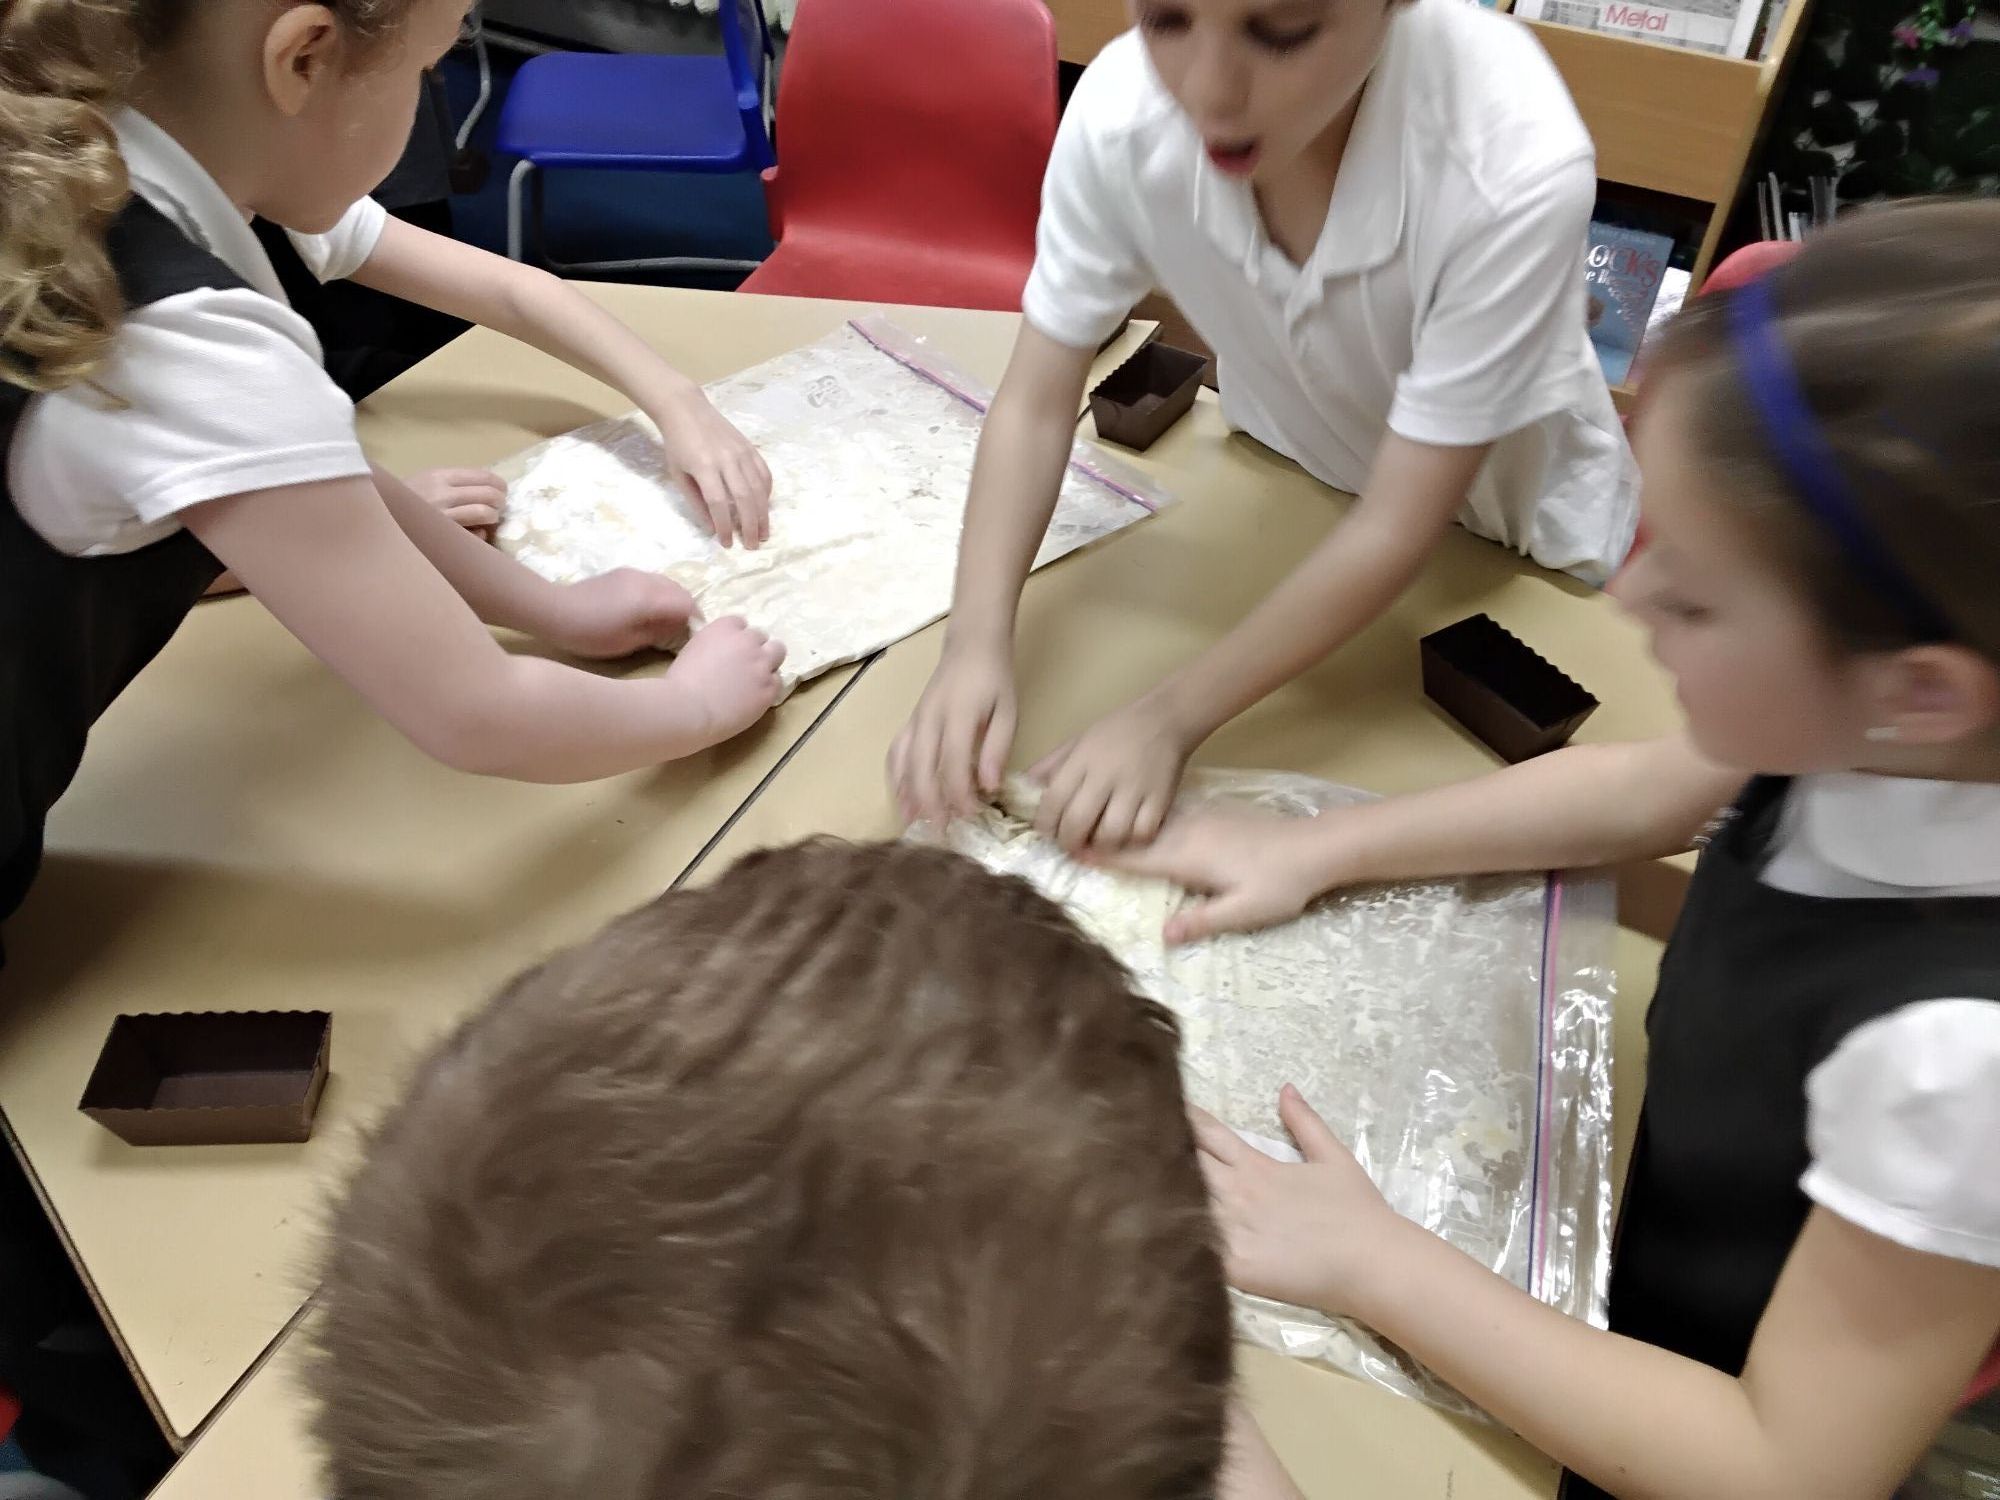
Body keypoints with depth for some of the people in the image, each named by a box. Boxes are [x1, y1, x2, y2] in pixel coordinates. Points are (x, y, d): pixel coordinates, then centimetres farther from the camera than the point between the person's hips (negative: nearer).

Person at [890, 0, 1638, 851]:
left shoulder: (1517, 164, -39)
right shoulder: (1120, 111, -29)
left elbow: (1395, 532, -33)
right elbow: (1036, 406, -20)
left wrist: (1169, 719, -36)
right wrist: (977, 641, -34)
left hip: (1503, 529, -2)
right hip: (1287, 484, 2)